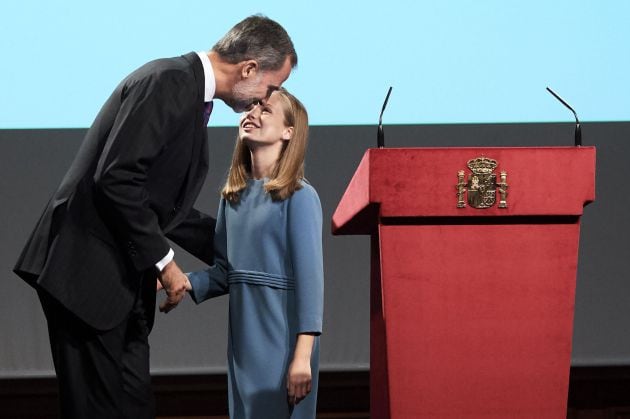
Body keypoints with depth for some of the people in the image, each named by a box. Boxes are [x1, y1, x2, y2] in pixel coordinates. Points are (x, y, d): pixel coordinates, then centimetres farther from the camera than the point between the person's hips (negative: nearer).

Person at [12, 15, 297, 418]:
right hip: (88, 270, -10)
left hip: (124, 276, 10)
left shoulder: (188, 95, 16)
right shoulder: (169, 82, -14)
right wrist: (162, 260, -16)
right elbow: (116, 178, -22)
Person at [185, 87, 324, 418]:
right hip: (242, 340, 6)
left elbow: (309, 278, -13)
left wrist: (302, 355, -18)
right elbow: (225, 271, 13)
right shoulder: (232, 197, 11)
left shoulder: (299, 197, -8)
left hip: (282, 340, -6)